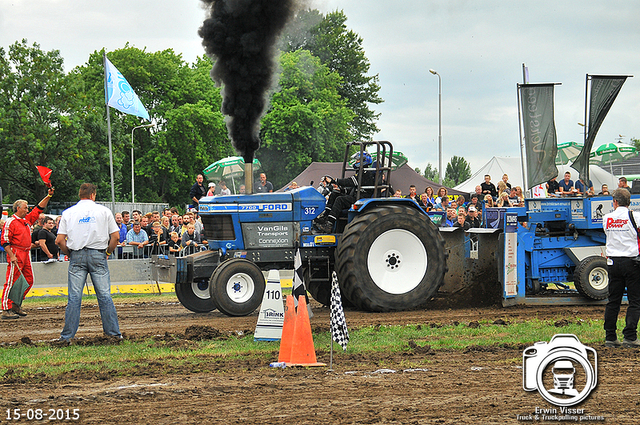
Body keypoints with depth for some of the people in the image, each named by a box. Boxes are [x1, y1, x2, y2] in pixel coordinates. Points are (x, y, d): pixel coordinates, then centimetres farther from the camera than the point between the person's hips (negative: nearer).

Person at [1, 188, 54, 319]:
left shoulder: (27, 219, 17)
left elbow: (38, 209, 25)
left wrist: (48, 196, 17)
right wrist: (11, 255, -20)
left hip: (26, 254, 9)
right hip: (15, 253, -9)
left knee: (28, 280, 9)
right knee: (12, 281, -9)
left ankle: (16, 305, 19)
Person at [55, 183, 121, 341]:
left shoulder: (68, 213, 7)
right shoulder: (103, 211, 5)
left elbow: (59, 240, 0)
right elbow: (115, 236, 1)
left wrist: (69, 253, 13)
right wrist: (108, 252, 14)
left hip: (77, 256, 1)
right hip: (98, 255, -1)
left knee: (74, 297, 0)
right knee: (104, 295, 3)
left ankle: (67, 335, -1)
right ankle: (113, 331, 4)